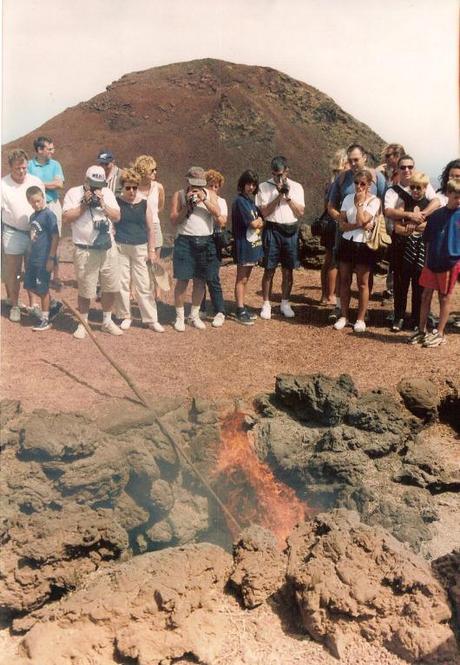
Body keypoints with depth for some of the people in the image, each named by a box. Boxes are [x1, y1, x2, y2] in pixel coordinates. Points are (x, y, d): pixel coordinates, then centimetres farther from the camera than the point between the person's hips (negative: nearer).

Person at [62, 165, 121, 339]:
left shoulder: (107, 193, 8)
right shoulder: (73, 193, -2)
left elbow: (117, 217, 1)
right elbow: (66, 218, -10)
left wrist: (102, 203, -11)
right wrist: (84, 204, -14)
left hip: (108, 248, 4)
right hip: (85, 251, -4)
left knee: (111, 287, 10)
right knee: (85, 290, 2)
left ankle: (107, 321, 28)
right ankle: (83, 324, 19)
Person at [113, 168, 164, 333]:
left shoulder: (144, 204, 3)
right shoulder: (116, 202, 0)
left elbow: (151, 229, 7)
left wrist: (152, 250, 4)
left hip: (140, 248, 1)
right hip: (120, 247, 0)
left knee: (144, 285, 1)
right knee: (122, 283, 3)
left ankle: (151, 319, 7)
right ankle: (125, 316, 18)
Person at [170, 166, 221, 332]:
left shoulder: (210, 194, 8)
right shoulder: (179, 195, 2)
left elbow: (217, 213, -8)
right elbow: (174, 221, -4)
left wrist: (204, 199, -18)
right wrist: (187, 206, -14)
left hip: (205, 242, 3)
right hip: (185, 241, -2)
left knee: (200, 280, 8)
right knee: (182, 280, -3)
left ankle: (195, 315, 23)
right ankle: (179, 316, 10)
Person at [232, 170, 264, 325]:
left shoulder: (251, 201, 14)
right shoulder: (240, 201, -13)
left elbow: (260, 222, 12)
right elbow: (253, 223, -17)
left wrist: (257, 222, -9)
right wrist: (259, 220, 2)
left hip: (253, 244, 8)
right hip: (244, 245, -8)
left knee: (245, 279, 13)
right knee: (241, 279, -3)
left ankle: (243, 308, 20)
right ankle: (240, 312, 2)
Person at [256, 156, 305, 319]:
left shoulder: (296, 187, 6)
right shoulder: (264, 187, 0)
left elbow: (300, 212, -1)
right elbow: (264, 212, -8)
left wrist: (288, 197, -10)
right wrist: (278, 196, -14)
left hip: (291, 230, 2)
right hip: (272, 230, -2)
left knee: (288, 270, 8)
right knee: (269, 269, 0)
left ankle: (285, 304, 19)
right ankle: (266, 304, 9)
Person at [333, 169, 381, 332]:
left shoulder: (374, 201, -6)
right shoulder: (348, 198, 5)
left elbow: (362, 220, -20)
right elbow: (342, 225, -2)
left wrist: (360, 201, -13)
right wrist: (359, 226, -16)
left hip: (364, 244, -4)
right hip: (347, 243, 4)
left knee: (362, 283, 3)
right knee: (344, 281, 7)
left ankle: (360, 319, 13)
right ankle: (344, 316, 17)